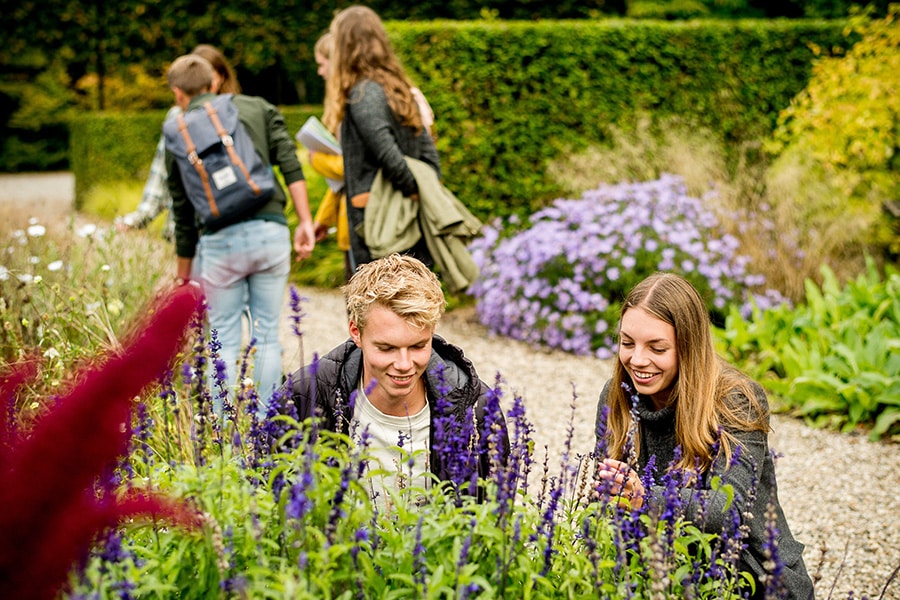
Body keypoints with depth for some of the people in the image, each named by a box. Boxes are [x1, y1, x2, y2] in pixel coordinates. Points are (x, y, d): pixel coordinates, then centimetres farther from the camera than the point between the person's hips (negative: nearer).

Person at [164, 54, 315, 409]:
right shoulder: (258, 108, 16)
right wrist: (305, 222, -1)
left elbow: (183, 210, 16)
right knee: (267, 335, 10)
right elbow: (290, 164, 1)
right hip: (270, 231, 1)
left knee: (225, 340, 8)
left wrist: (183, 273, 25)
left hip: (220, 240, -1)